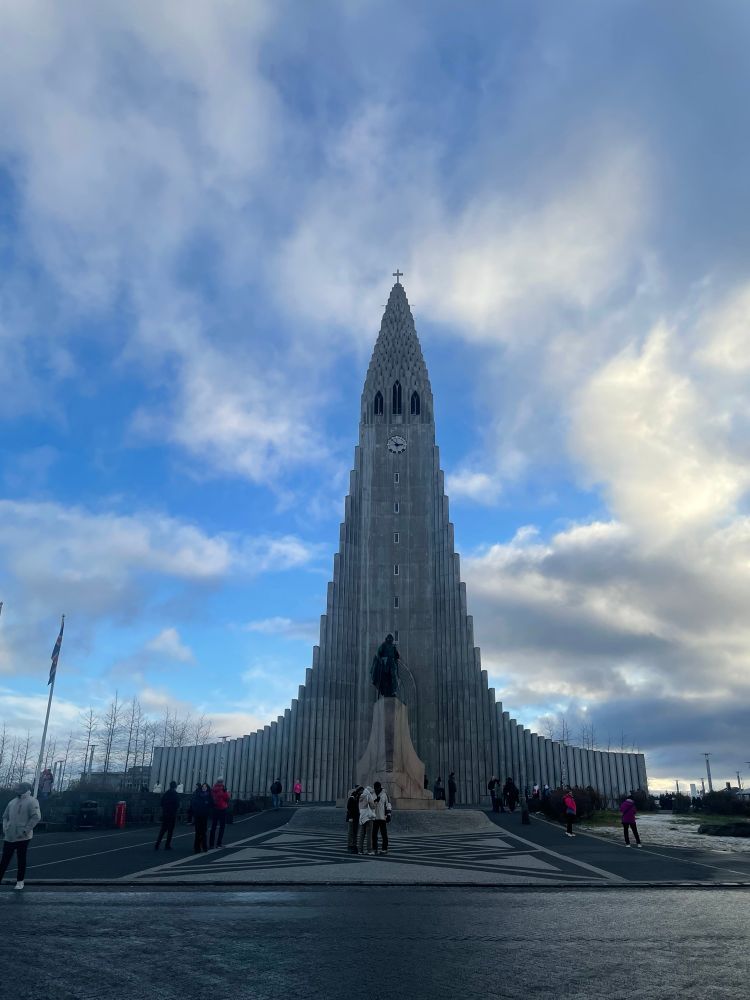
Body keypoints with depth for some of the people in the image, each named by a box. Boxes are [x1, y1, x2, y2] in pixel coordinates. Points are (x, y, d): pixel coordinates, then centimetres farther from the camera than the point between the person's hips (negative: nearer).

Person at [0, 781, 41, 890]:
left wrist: (26, 830, -18)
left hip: (23, 838, -5)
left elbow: (36, 817, -17)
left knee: (21, 860, 6)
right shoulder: (12, 802, 13)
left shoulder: (31, 801, -8)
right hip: (9, 837, 5)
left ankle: (20, 881, 19)